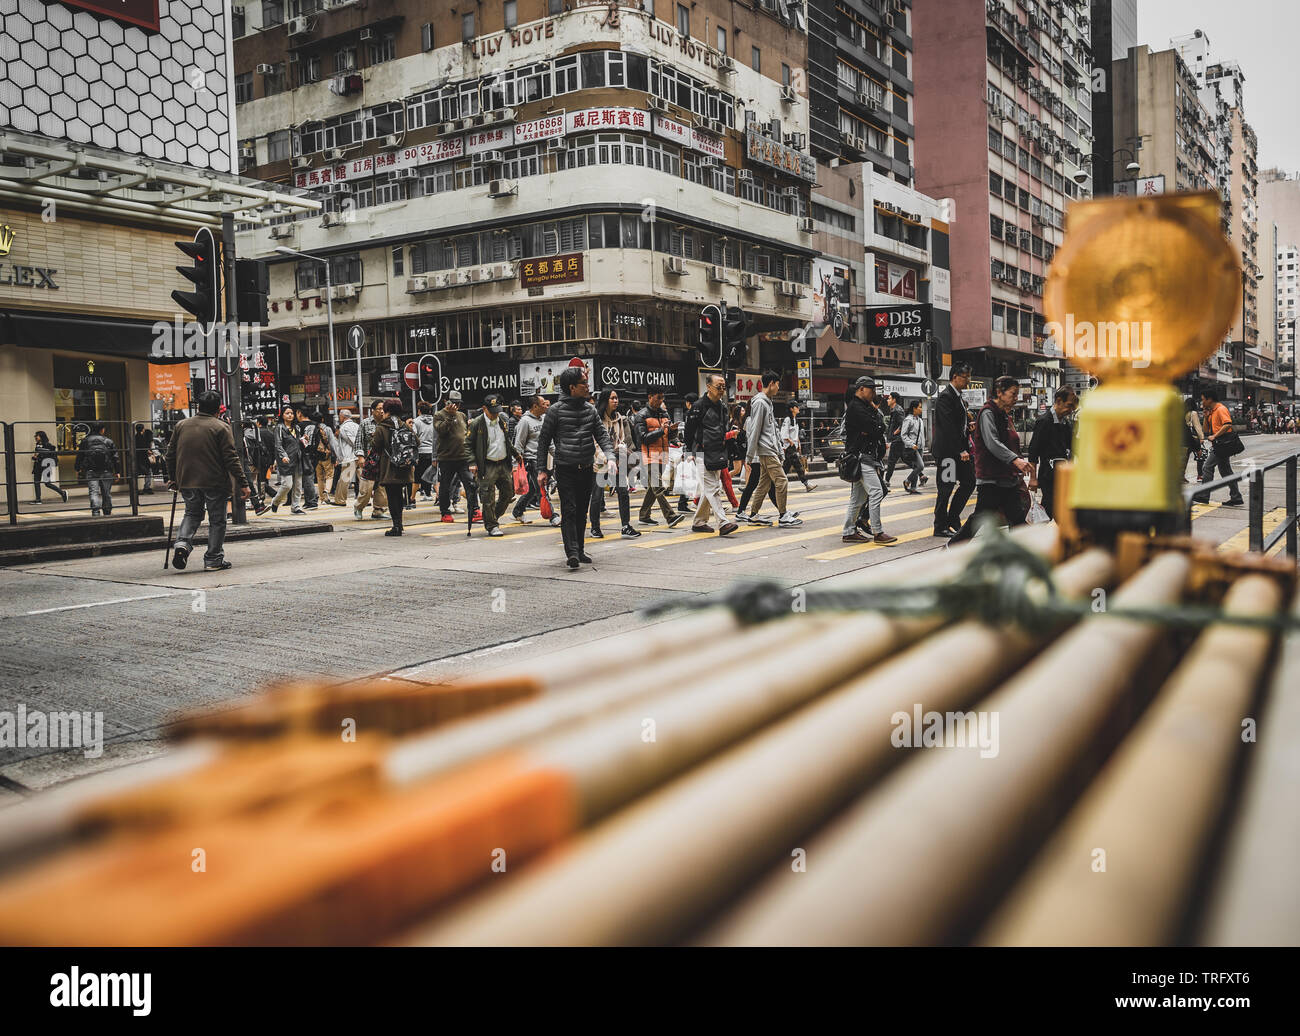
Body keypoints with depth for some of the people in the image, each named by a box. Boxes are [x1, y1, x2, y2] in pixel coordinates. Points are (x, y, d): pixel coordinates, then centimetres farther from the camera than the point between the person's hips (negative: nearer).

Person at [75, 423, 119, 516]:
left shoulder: (85, 440, 9)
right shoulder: (109, 441, 7)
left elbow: (79, 455, 12)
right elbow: (115, 457, 5)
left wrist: (78, 469, 22)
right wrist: (117, 471, 10)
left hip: (90, 470, 0)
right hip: (106, 470, 0)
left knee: (94, 491, -8)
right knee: (106, 493, 9)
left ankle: (95, 511, -26)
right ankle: (107, 513, 16)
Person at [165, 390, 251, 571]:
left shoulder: (181, 425, 7)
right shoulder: (221, 427, -7)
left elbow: (171, 454, 13)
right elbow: (231, 458, -12)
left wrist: (172, 478, 25)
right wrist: (243, 483, -11)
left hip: (187, 482, 4)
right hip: (215, 482, -4)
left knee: (192, 514, 22)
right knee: (217, 520, 6)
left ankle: (182, 542, -2)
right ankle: (213, 560, 7)